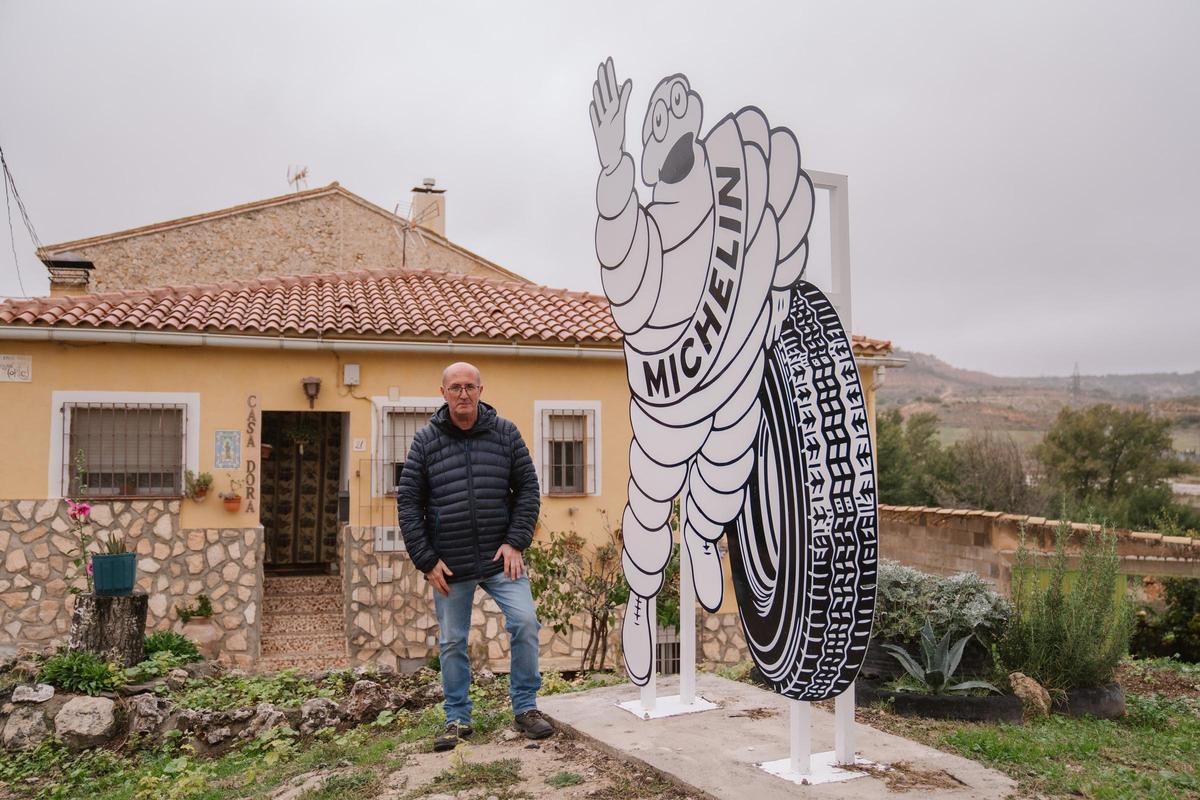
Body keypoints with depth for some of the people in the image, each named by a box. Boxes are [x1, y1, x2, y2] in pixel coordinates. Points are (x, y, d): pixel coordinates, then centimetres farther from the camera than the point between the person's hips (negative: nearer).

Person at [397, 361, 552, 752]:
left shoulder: (505, 433, 1)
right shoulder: (426, 440, 0)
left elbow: (528, 489, 3)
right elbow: (408, 502, 0)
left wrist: (516, 541, -7)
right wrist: (426, 560, -5)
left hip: (500, 557, 0)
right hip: (449, 565, 0)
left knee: (525, 622, -11)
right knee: (452, 642, 10)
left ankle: (525, 708, 9)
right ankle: (457, 719, 27)